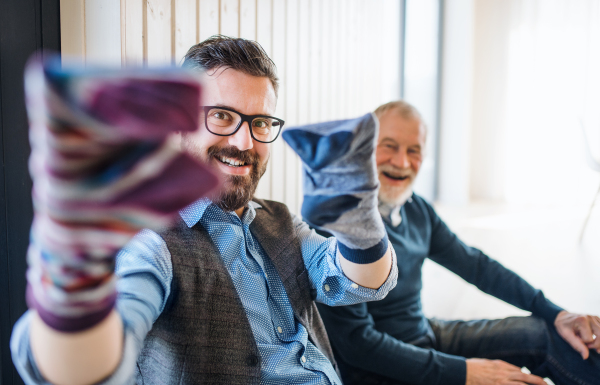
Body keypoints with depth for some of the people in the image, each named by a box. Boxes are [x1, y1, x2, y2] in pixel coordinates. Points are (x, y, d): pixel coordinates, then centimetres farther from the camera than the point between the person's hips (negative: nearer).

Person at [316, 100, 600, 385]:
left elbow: (475, 264, 10)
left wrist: (556, 314, 3)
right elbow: (356, 341, -25)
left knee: (547, 333, 7)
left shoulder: (416, 209, -1)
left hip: (425, 334, 8)